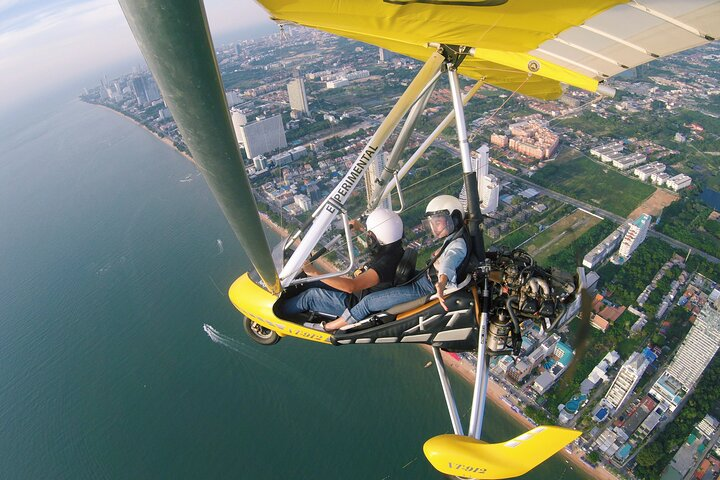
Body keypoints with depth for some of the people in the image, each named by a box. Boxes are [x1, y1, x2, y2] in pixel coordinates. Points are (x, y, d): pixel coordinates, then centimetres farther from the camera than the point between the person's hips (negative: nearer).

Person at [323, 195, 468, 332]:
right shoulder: (453, 238, 6)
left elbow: (449, 263, -46)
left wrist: (441, 284, -65)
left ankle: (331, 327, 7)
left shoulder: (458, 245, -23)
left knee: (368, 301, -12)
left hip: (426, 289, -11)